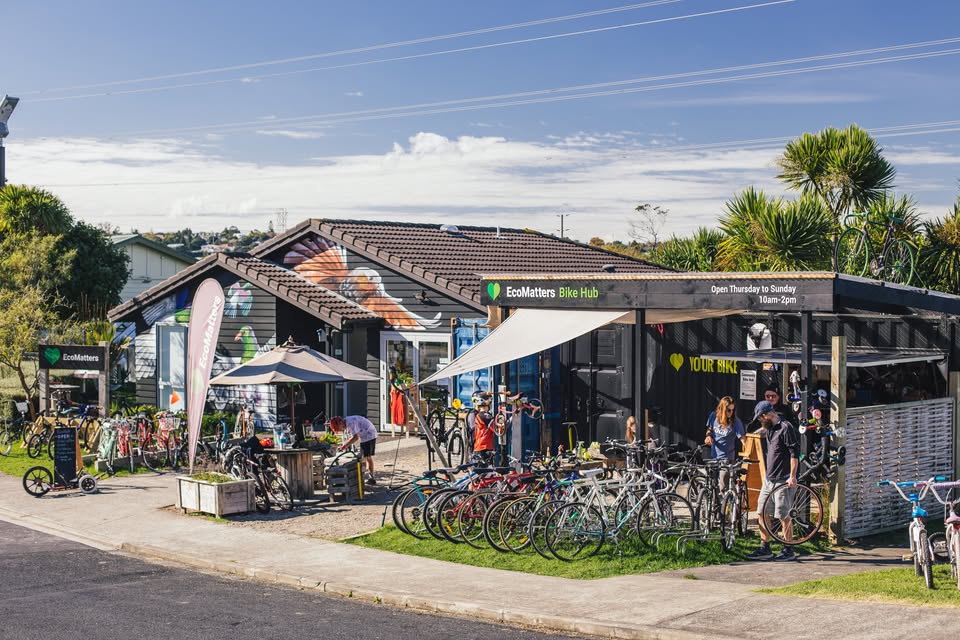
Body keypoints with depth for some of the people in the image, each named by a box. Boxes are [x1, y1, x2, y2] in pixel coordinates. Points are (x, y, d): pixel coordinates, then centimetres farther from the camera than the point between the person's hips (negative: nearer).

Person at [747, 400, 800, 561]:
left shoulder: (786, 428, -14)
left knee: (783, 515, -3)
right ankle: (765, 549, 15)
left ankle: (788, 550, 7)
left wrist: (792, 476, -20)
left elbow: (795, 453, -17)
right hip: (769, 478, 9)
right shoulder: (770, 428, 12)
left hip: (783, 480, -9)